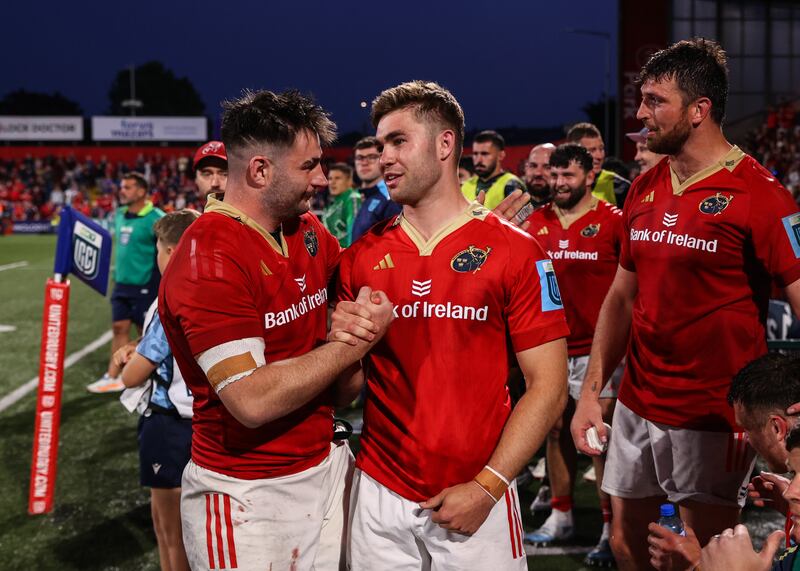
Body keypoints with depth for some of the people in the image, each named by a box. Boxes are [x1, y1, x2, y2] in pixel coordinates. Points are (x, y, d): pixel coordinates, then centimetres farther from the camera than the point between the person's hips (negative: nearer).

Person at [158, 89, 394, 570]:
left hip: (328, 468, 7)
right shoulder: (207, 260, -21)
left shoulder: (310, 231, 5)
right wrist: (357, 339, -18)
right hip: (247, 498, -7)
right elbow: (252, 400, -26)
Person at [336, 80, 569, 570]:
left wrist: (487, 487, -13)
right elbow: (348, 386, 10)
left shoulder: (514, 251, -6)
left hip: (478, 499, -2)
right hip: (380, 496, 3)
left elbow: (548, 386, -7)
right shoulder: (361, 257, 3)